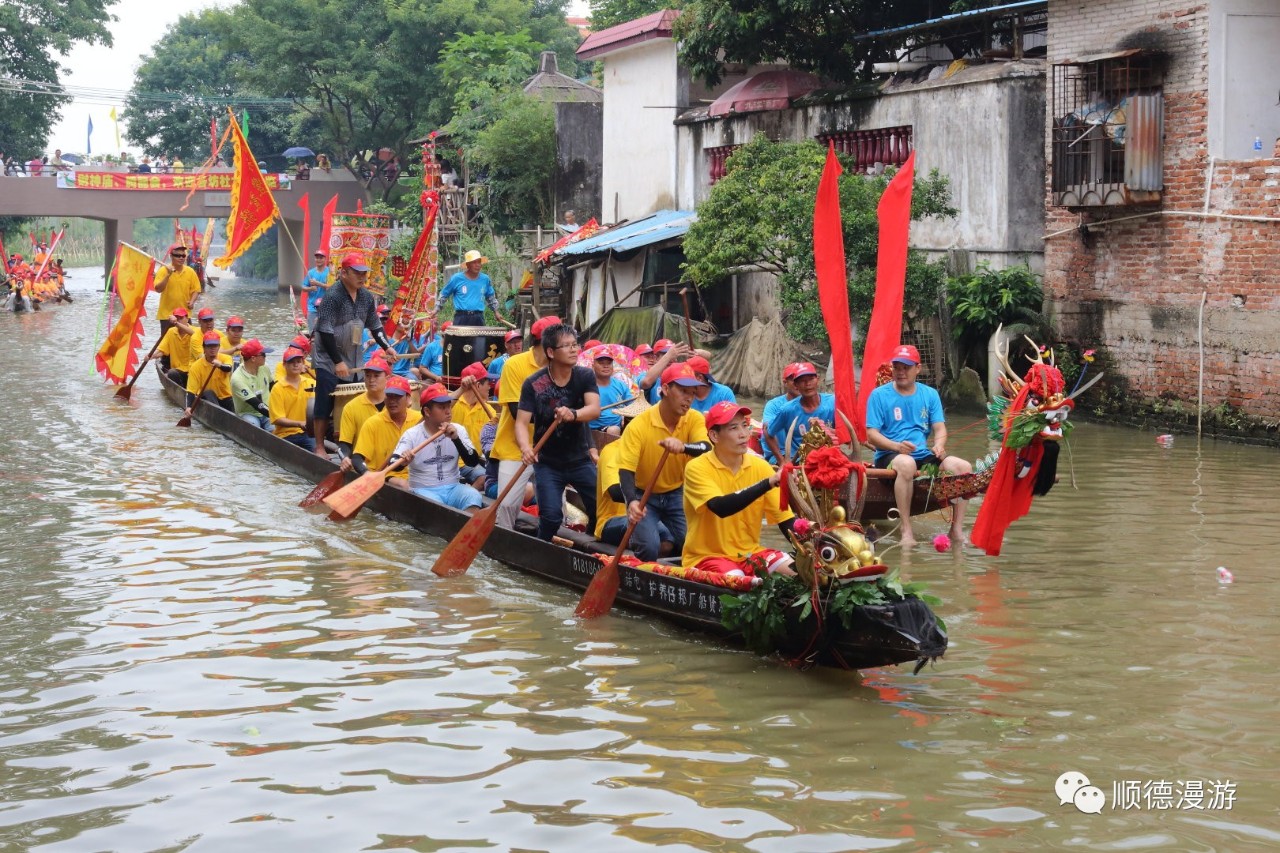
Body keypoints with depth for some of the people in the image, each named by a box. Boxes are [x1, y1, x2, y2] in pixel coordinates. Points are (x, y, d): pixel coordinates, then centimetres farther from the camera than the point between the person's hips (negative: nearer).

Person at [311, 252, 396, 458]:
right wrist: (338, 362, -22)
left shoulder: (367, 297, 6)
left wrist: (387, 347, 2)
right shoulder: (332, 296, -16)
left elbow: (375, 326, 17)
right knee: (325, 405, -6)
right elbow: (325, 331, -20)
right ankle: (319, 447, 1)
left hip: (351, 362, 6)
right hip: (329, 362, -6)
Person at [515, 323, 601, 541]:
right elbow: (522, 422, -17)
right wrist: (526, 447, -39)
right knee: (551, 516, -14)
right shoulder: (533, 384, -12)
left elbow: (594, 409, -22)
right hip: (547, 463, -2)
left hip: (580, 460, 2)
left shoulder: (585, 377, -7)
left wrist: (573, 414, -44)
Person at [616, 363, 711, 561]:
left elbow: (706, 448, -28)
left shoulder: (694, 419, -9)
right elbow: (626, 470, -24)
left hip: (677, 494, 3)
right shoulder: (639, 426, -19)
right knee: (649, 547, -24)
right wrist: (631, 502, -42)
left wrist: (683, 446, -50)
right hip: (644, 496, -3)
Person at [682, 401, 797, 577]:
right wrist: (769, 483, -39)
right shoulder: (697, 469, -14)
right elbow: (721, 508, -32)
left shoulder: (761, 467, 0)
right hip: (707, 556, -5)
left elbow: (785, 519, -2)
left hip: (750, 554, 5)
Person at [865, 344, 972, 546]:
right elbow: (872, 434, -6)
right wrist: (897, 446, -24)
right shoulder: (879, 395, 1)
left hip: (923, 455, 5)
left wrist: (939, 445, -16)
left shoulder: (930, 395, 15)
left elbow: (939, 428, 8)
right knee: (907, 464, -40)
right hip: (889, 456, -5)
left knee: (963, 467, -19)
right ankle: (907, 531, -36)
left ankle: (957, 529, -14)